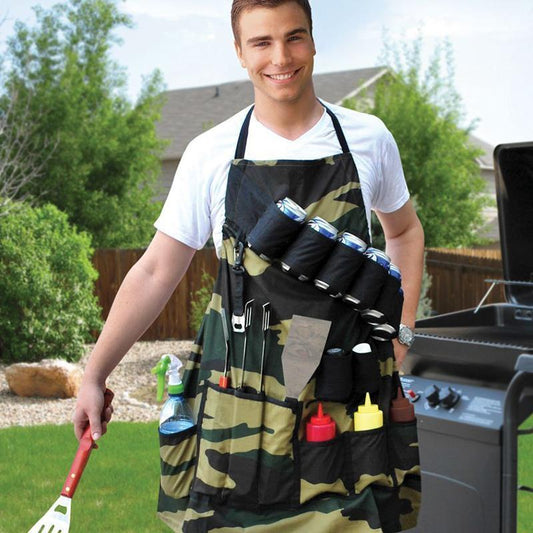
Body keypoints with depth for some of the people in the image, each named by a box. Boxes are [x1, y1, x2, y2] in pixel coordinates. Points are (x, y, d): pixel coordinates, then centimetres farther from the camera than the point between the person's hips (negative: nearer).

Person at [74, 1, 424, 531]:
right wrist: (94, 376, 4)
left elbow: (403, 230, 19)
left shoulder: (368, 138, 2)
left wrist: (404, 330, 8)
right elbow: (155, 273, 4)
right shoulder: (211, 154, -1)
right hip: (241, 397, -1)